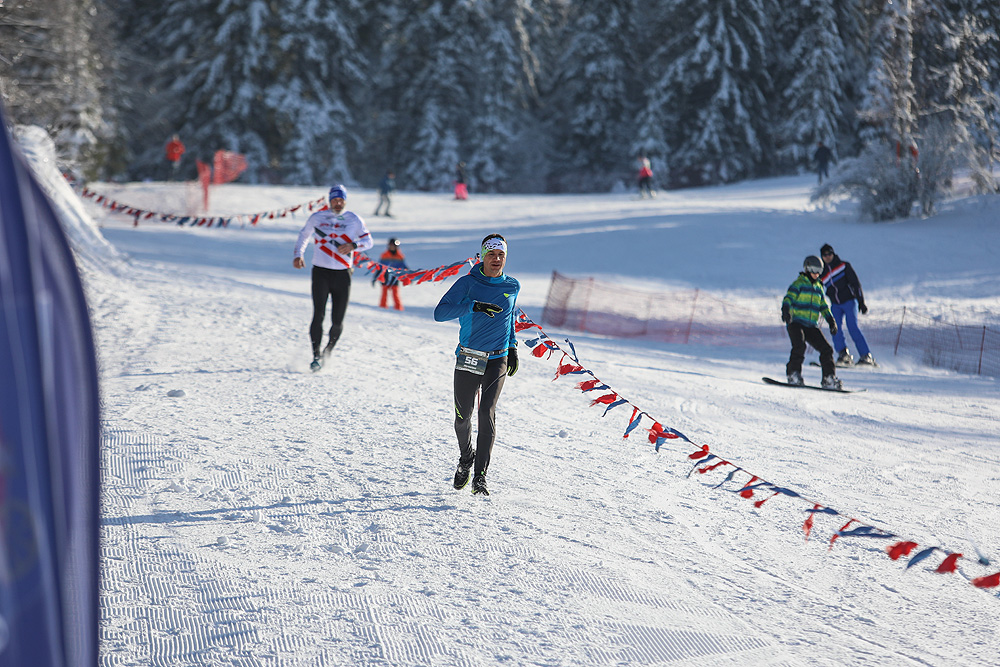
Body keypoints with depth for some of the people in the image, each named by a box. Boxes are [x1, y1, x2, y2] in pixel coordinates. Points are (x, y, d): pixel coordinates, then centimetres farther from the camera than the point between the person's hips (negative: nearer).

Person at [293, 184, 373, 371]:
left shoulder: (354, 220, 6)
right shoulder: (317, 217, 7)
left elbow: (368, 241, 5)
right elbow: (304, 236, 20)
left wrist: (352, 245, -15)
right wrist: (298, 255, 4)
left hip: (343, 274, 1)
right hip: (321, 272, -1)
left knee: (337, 320, 2)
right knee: (319, 315, -14)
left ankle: (328, 350, 29)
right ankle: (316, 355, -9)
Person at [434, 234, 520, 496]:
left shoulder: (512, 287, 5)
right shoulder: (467, 283, -5)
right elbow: (440, 313, -16)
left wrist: (512, 348, 19)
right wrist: (473, 306, -28)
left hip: (497, 359, 1)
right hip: (468, 359, 0)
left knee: (487, 413, -15)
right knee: (462, 417, 6)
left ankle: (480, 477, -13)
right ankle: (466, 459, 37)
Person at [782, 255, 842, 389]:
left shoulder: (818, 287, 21)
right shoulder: (799, 283, 0)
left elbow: (824, 306, 27)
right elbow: (789, 297, -14)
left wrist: (831, 321, 16)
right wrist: (786, 310, -34)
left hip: (811, 326, 6)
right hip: (796, 323, -6)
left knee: (826, 349, -4)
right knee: (799, 346, -29)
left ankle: (829, 379, 3)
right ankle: (793, 375, -19)